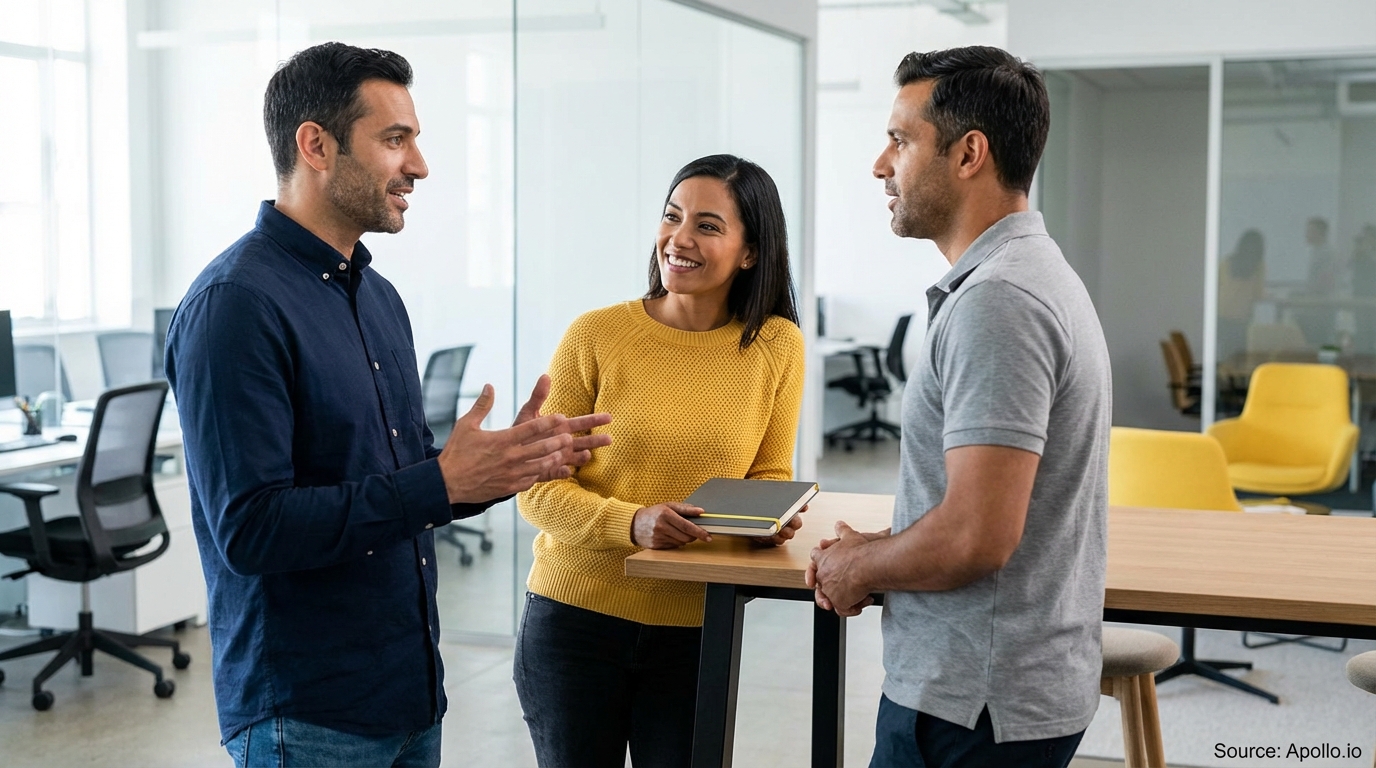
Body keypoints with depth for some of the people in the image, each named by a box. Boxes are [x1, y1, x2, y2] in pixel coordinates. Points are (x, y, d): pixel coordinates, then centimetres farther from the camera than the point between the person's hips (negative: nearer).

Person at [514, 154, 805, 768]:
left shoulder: (777, 345, -3)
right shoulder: (596, 335, -9)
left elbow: (769, 475, 8)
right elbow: (538, 488, -8)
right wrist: (633, 522, -23)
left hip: (695, 631, 1)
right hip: (575, 619, -1)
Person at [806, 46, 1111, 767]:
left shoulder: (995, 302, -21)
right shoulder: (1039, 275, 12)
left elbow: (976, 537, -28)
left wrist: (857, 569, -10)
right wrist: (877, 548, 8)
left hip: (975, 706, -10)